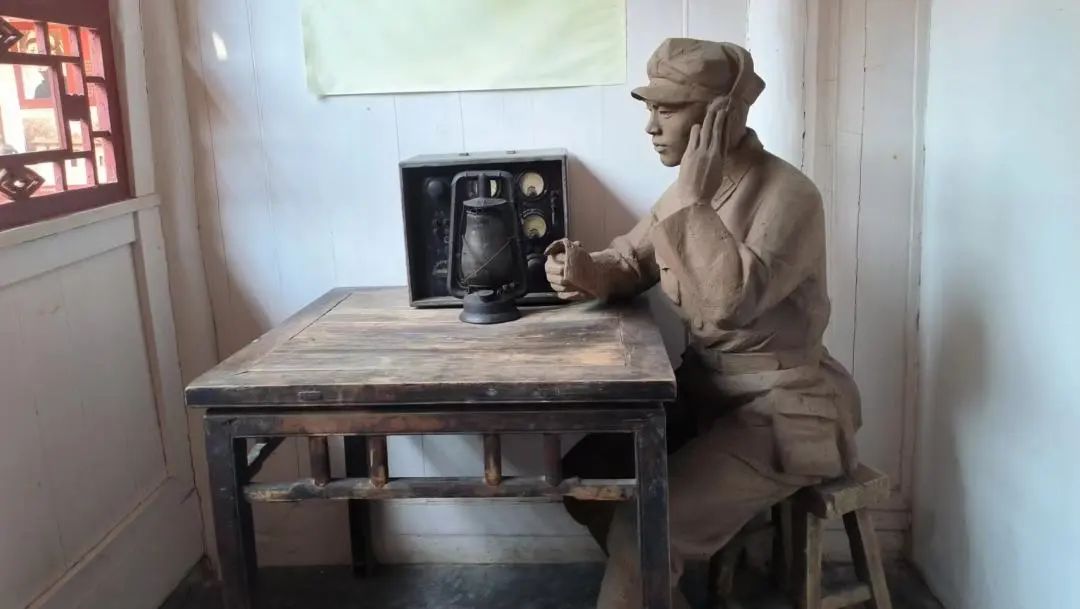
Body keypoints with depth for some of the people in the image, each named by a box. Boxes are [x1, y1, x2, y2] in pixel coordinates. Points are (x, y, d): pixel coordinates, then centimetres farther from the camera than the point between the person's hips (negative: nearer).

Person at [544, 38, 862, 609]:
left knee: (642, 529, -21)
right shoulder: (691, 188, 5)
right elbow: (631, 260, 11)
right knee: (585, 473, 4)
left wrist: (695, 197, -27)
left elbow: (728, 303, -34)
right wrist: (586, 271, -12)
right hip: (704, 390, 8)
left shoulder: (787, 196, -21)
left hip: (778, 412, -8)